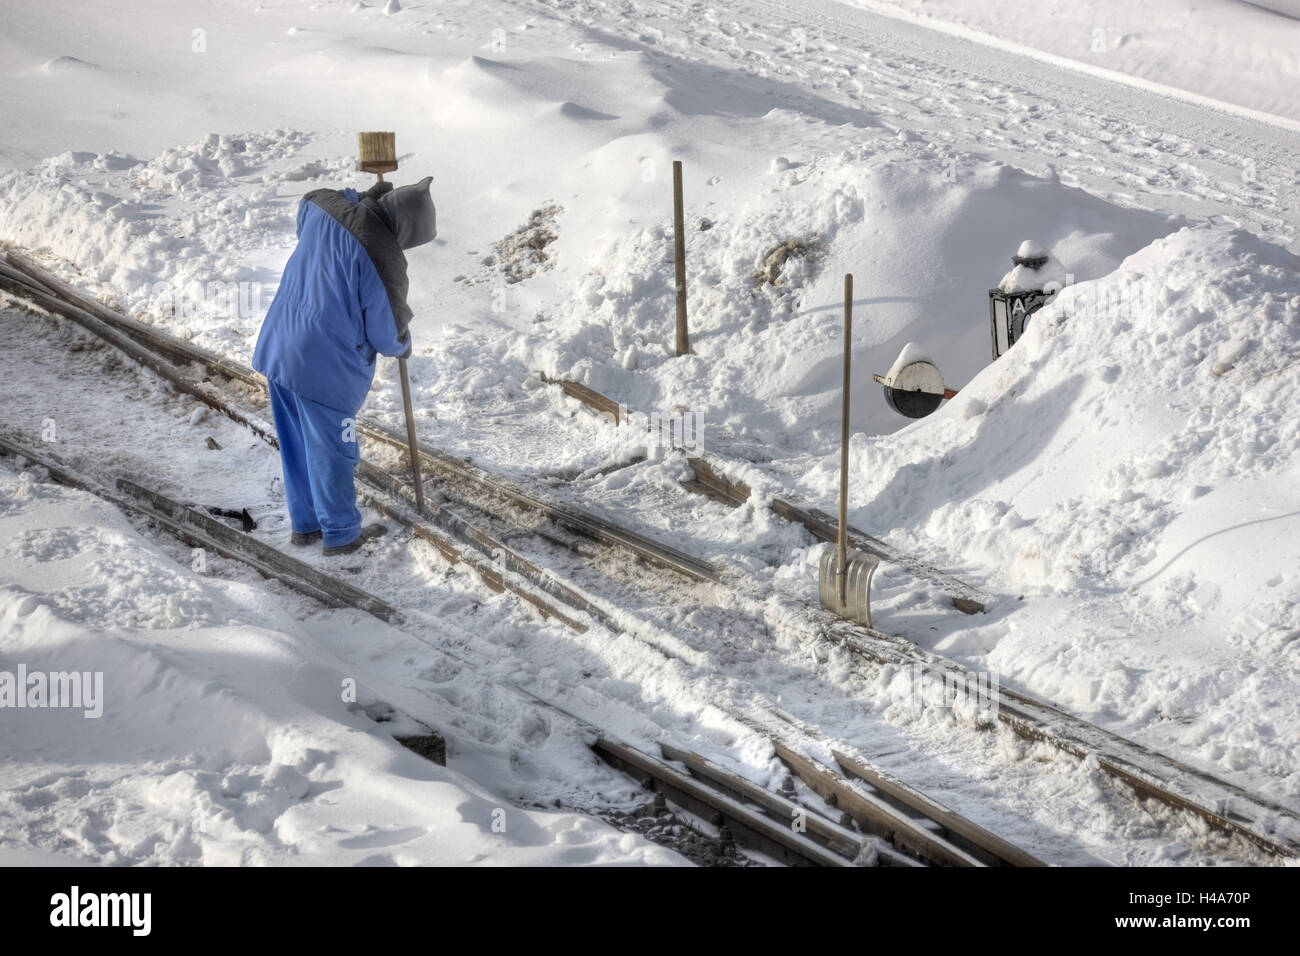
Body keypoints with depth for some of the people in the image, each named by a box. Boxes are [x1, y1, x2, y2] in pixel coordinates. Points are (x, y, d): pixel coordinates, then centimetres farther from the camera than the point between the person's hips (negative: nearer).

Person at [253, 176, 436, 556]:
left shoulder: (322, 205, -2)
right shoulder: (384, 257, -22)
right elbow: (387, 329, -11)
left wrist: (364, 198, 23)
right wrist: (402, 346, 12)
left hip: (278, 349, 8)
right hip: (325, 367, -8)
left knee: (298, 445, 21)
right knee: (331, 451, 9)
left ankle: (305, 523, 36)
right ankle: (341, 534, 25)